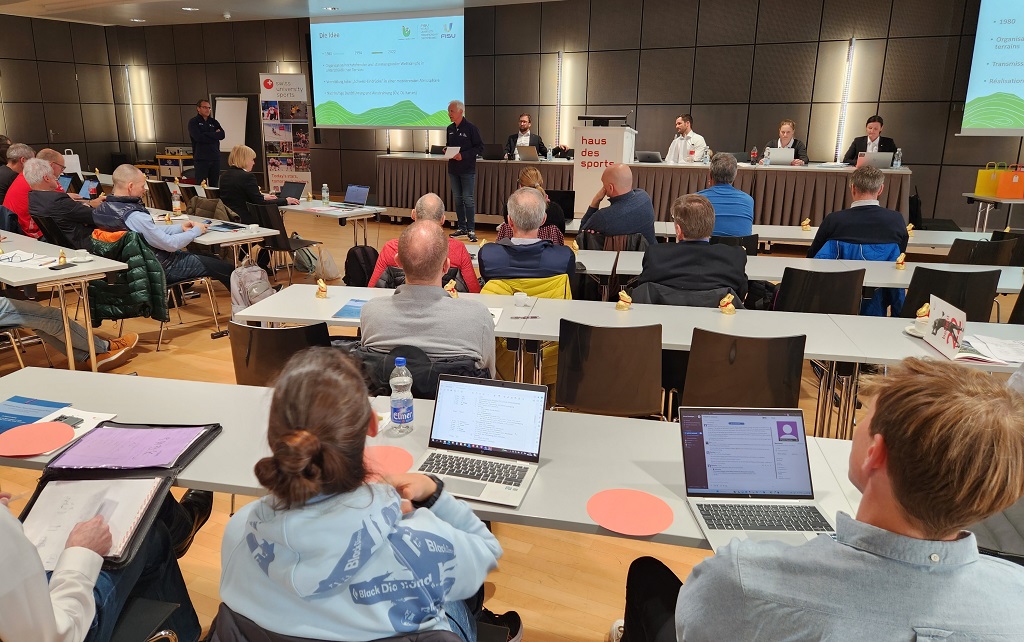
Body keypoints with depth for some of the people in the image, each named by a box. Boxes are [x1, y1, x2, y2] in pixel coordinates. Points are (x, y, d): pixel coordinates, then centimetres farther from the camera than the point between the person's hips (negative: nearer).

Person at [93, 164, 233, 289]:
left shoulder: (105, 208, -1)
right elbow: (170, 244, -23)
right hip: (161, 269, -10)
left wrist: (180, 228, 7)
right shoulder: (134, 217, -31)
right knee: (226, 268, -1)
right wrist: (196, 231, -8)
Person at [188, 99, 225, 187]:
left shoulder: (213, 122, 16)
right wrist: (215, 134, -4)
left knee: (214, 185, 5)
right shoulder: (193, 122, 2)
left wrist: (207, 135, -6)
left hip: (215, 157, 4)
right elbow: (198, 137, -13)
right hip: (201, 159, -4)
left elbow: (222, 135, 2)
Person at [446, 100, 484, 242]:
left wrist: (463, 155, -18)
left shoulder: (471, 128, -9)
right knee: (457, 199, 10)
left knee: (468, 199, -6)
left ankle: (471, 230, 0)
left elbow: (480, 147, -10)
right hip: (453, 169, 7)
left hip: (467, 170, -7)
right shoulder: (450, 129, 11)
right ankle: (462, 228, 19)